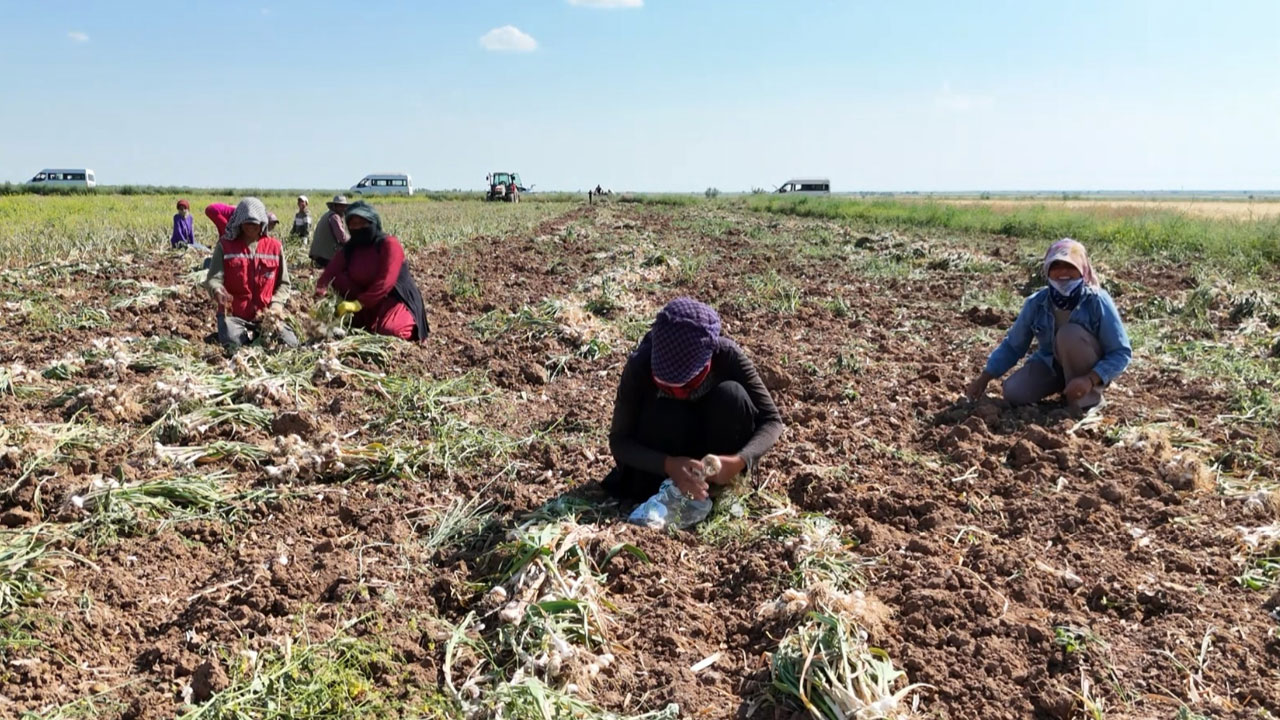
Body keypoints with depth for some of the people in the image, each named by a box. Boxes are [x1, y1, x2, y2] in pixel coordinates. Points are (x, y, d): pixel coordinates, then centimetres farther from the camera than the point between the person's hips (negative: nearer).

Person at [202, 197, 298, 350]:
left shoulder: (274, 246, 6)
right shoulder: (225, 245, 0)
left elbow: (283, 283, 10)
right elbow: (213, 278, -7)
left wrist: (276, 304, -9)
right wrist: (218, 291, -32)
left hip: (266, 314, 2)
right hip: (232, 314, -2)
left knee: (290, 344, -18)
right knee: (234, 346, -30)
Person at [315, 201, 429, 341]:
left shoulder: (389, 244, -17)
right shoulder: (349, 249, 2)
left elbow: (386, 281, -28)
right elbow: (330, 272, -11)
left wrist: (358, 303, -37)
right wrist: (320, 296, -32)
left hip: (397, 301, -6)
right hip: (370, 305, 6)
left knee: (389, 331, -34)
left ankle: (407, 324, 3)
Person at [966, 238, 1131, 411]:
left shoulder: (1098, 302, -24)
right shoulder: (1036, 303, -14)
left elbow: (1121, 353, -23)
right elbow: (1012, 346, -2)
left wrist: (1089, 380, -39)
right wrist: (984, 378, -10)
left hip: (1092, 371, -3)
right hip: (1050, 364, 4)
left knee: (1070, 333, -33)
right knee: (1014, 393, -20)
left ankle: (1088, 396, -13)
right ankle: (1062, 385, 9)